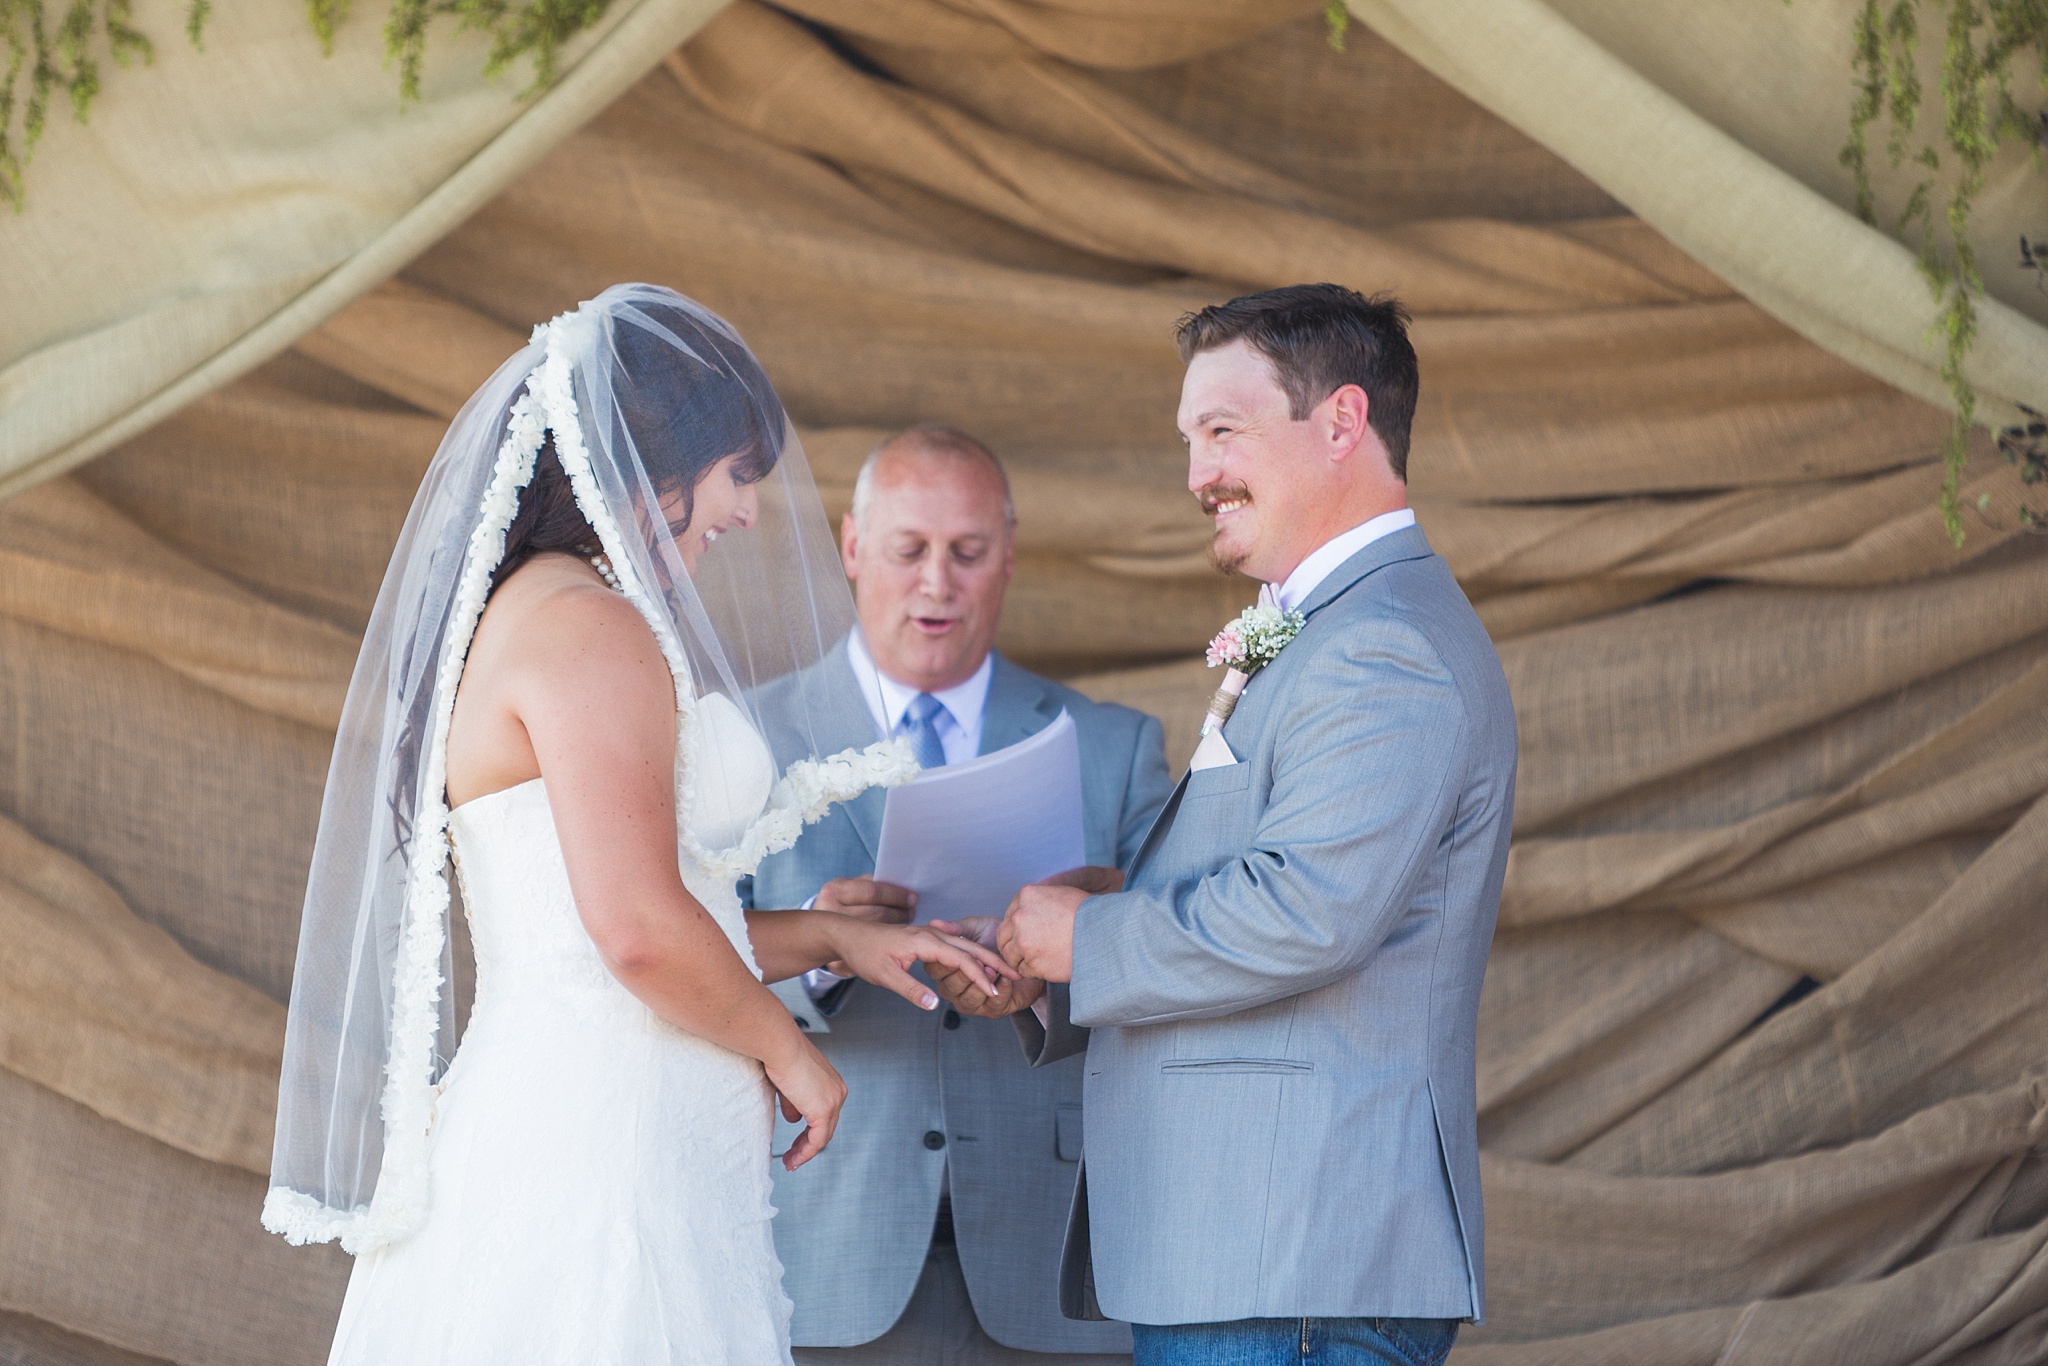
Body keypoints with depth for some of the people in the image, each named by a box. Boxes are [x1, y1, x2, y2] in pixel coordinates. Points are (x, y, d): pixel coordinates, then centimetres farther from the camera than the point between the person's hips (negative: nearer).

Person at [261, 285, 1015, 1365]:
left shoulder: (512, 614, 20)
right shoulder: (586, 625, -10)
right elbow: (637, 928, -19)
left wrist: (831, 938, 25)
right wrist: (787, 1049, -3)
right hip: (600, 1147, -10)